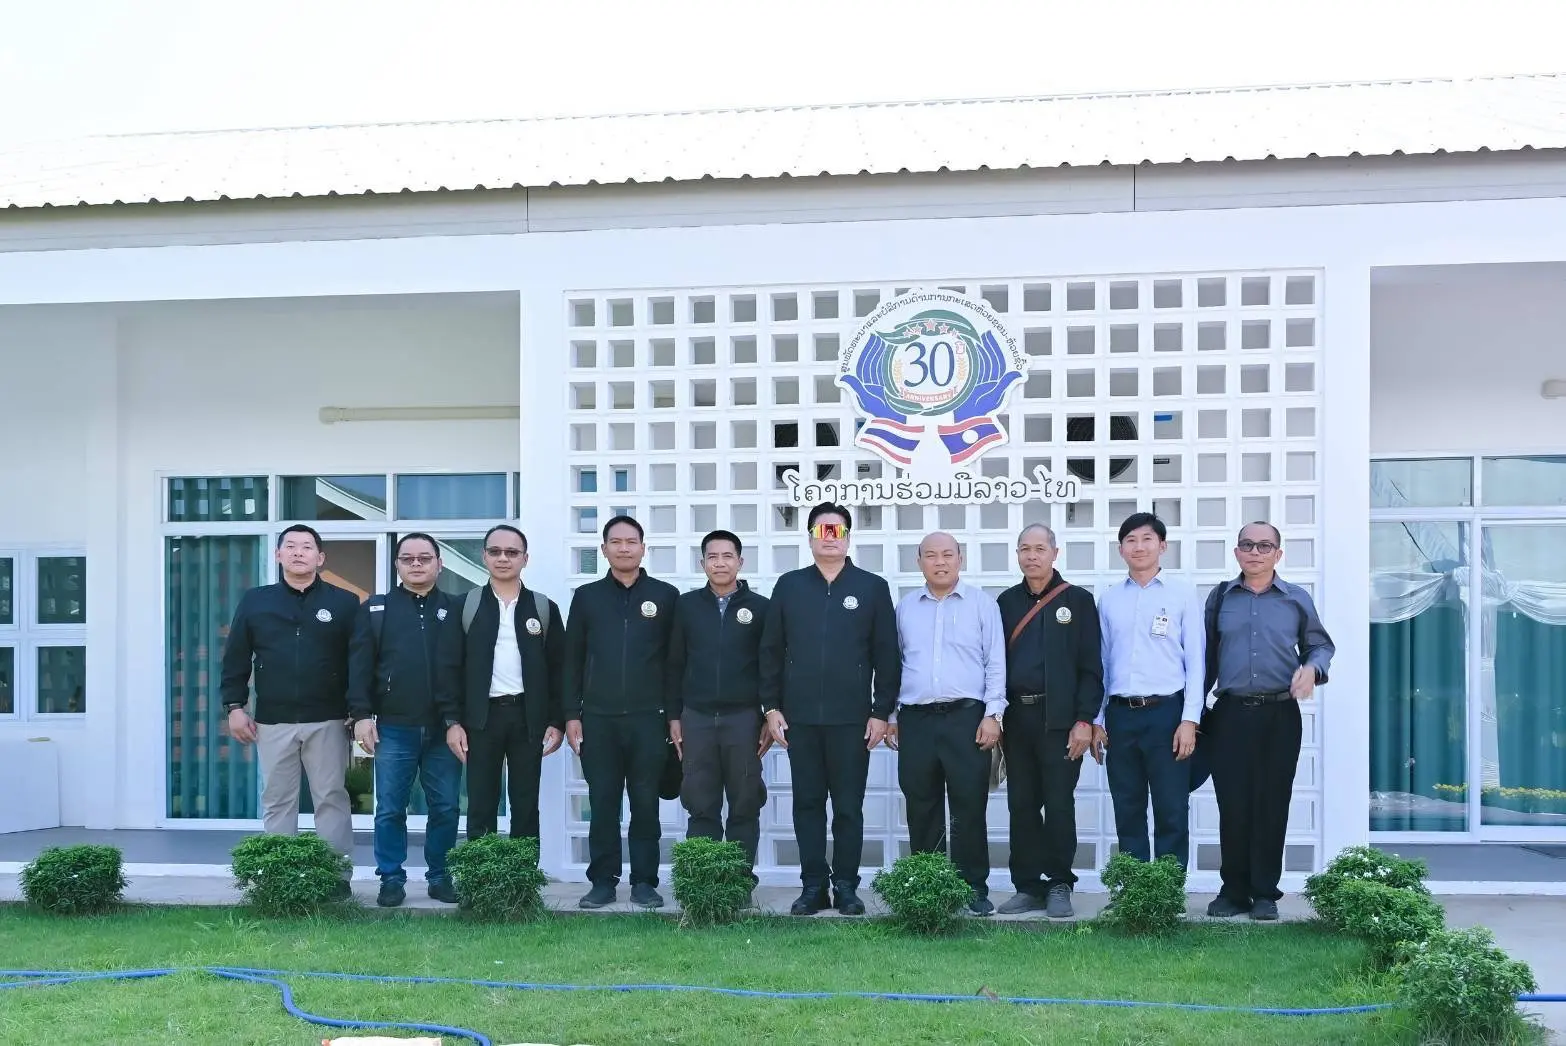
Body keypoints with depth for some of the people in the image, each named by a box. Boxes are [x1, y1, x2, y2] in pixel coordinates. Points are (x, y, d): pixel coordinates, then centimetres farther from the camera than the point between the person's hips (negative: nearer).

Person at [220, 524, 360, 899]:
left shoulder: (345, 603, 1)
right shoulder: (255, 601, 7)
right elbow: (235, 658, 8)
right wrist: (234, 706, 2)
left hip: (327, 721, -2)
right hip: (272, 721, 2)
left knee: (331, 798, 2)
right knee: (277, 800, 7)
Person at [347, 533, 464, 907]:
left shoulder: (457, 610, 7)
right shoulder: (375, 609, 7)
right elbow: (359, 665, 3)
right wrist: (361, 715, -6)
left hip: (444, 729, 1)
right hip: (394, 729, 0)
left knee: (446, 808, 5)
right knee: (390, 810, 3)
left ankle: (440, 877, 17)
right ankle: (391, 879, 12)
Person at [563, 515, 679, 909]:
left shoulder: (666, 596, 5)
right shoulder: (587, 597, 9)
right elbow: (572, 660, 8)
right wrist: (571, 714, 2)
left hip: (648, 718, -1)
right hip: (598, 719, 1)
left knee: (645, 803, 2)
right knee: (603, 803, 3)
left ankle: (644, 882, 9)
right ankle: (603, 881, 10)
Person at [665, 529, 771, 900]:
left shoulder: (760, 607, 2)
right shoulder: (686, 606, 7)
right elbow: (675, 664, 9)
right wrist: (674, 716, 6)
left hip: (743, 718, -1)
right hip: (697, 718, 1)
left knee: (744, 807, 3)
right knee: (701, 806, 4)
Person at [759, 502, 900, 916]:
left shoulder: (873, 587, 3)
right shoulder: (789, 586, 8)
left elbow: (886, 655, 2)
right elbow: (771, 650, 9)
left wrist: (882, 711, -3)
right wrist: (771, 706, 3)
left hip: (851, 719, -2)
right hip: (800, 717, 2)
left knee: (849, 806, 3)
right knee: (807, 804, 6)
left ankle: (846, 886, 12)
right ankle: (813, 886, 14)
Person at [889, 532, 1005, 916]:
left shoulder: (981, 603, 4)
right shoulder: (905, 607, 13)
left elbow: (995, 663, 1)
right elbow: (894, 663, 15)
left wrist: (992, 714, -6)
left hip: (966, 717, -3)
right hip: (915, 720, 3)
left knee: (969, 807, -3)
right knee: (921, 808, 6)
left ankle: (975, 887, 5)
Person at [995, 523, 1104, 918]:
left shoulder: (1078, 600, 1)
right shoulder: (1007, 602, 12)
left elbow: (1091, 667, -3)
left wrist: (1085, 721, -10)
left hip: (1059, 719, -3)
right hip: (1016, 718, 4)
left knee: (1059, 805, -1)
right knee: (1021, 806, 6)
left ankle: (1059, 886, 11)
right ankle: (1027, 888, 14)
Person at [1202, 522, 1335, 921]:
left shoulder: (1297, 599, 8)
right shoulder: (1220, 598, 9)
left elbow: (1320, 645, 15)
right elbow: (1206, 655, 10)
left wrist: (1311, 669, -8)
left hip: (1280, 715, 0)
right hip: (1230, 715, 0)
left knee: (1272, 805, 2)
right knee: (1232, 805, 0)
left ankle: (1265, 893, 11)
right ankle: (1233, 889, 10)